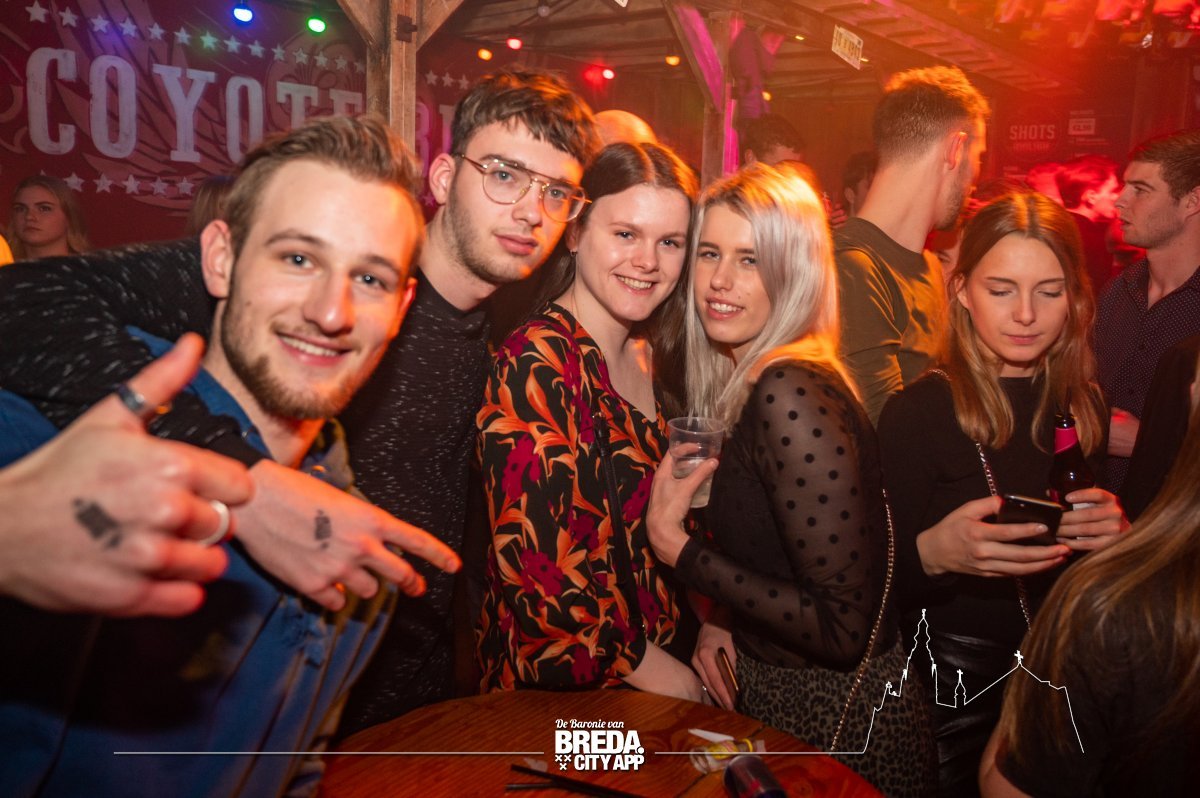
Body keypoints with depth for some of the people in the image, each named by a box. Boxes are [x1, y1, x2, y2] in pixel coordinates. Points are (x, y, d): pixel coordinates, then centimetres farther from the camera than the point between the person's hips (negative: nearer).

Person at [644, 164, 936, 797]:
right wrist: (718, 617, -1)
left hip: (841, 731, -8)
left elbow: (845, 629, -27)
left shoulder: (792, 394, -26)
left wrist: (676, 546, -21)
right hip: (770, 700, 8)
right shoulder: (741, 382, 1)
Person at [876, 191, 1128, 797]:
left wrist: (1114, 532, -11)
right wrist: (934, 551, -36)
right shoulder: (916, 412, -17)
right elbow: (884, 586, -15)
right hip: (957, 681, -5)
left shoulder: (1084, 404, 0)